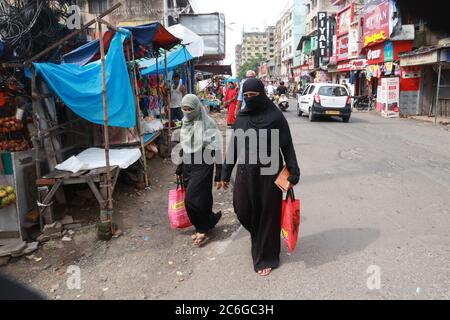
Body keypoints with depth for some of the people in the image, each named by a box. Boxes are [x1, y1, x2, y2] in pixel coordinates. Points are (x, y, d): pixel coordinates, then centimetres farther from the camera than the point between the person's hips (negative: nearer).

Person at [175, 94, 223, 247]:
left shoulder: (208, 124, -13)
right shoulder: (185, 124, 7)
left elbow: (217, 150, -13)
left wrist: (219, 175, -14)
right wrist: (179, 169, 19)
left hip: (203, 166, -6)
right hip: (188, 166, 6)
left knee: (192, 200, -8)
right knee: (200, 199, 10)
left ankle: (203, 229, 14)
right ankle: (205, 226, 28)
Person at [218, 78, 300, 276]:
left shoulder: (275, 117, -9)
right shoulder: (241, 118, 5)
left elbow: (287, 147, -7)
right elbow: (233, 147, 10)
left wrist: (293, 174, -9)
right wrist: (225, 174, 11)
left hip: (268, 174, -4)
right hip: (245, 173, 5)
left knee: (267, 215, 6)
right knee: (243, 211, 11)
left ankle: (266, 258, 25)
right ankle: (259, 239, 44)